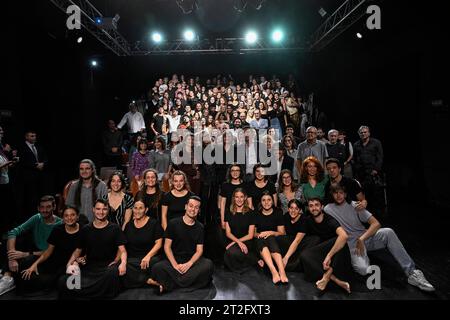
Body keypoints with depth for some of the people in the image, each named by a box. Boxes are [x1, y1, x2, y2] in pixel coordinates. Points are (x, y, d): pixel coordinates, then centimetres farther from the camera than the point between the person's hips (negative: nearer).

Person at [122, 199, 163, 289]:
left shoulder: (154, 223, 4)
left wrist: (148, 256, -18)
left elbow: (159, 243, -3)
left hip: (151, 257, -4)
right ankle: (150, 281, -19)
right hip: (132, 259, 4)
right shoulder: (128, 225, 16)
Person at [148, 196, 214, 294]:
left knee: (208, 265, -32)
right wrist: (175, 265, -17)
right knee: (157, 268, -32)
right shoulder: (173, 223, 0)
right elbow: (167, 247, -2)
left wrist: (189, 264, -18)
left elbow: (199, 250, 2)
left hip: (193, 260, 3)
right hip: (174, 259, -2)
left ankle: (167, 285, -26)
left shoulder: (199, 227, 5)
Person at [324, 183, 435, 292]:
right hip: (351, 244, -3)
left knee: (388, 232, -29)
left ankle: (412, 273, -23)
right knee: (363, 269, -33)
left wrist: (361, 239, -16)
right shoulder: (328, 209, 0)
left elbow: (376, 224, -4)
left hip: (365, 237, 3)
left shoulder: (354, 205, 3)